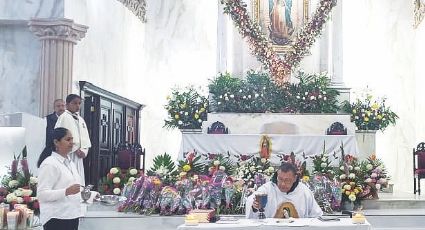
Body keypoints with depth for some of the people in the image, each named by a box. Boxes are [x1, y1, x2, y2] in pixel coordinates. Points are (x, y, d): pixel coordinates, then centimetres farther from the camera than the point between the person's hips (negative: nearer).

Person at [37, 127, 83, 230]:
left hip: (72, 216, 9)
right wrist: (66, 191, -31)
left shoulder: (70, 162, 16)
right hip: (56, 218, -8)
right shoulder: (49, 164, -12)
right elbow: (42, 194, -21)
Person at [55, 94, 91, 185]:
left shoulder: (80, 119, 19)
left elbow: (86, 138, 19)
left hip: (78, 156, 7)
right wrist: (76, 149, -12)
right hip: (68, 154, -7)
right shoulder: (64, 117, -3)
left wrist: (84, 150, 0)